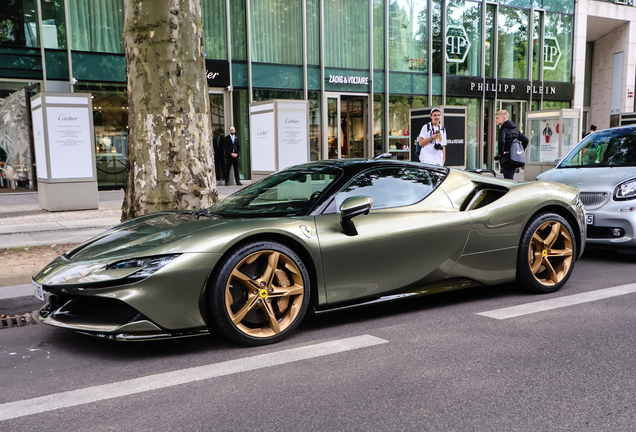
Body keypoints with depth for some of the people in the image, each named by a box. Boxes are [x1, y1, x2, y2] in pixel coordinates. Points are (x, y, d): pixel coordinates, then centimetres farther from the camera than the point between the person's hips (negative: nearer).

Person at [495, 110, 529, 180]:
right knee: (511, 179, 16)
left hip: (506, 159, -9)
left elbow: (501, 141, -28)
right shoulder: (514, 129, 15)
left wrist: (500, 154, -16)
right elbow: (525, 139, 19)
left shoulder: (503, 129, -10)